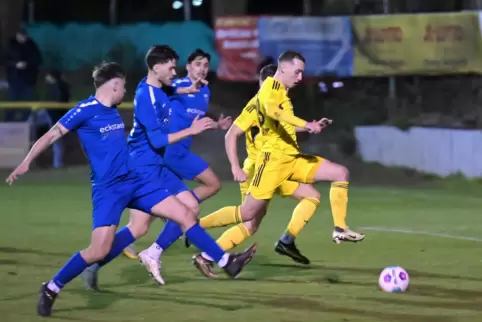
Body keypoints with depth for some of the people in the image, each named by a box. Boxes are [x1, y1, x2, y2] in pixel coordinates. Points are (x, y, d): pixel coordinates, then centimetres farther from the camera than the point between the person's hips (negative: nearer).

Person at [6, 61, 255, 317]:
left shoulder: (113, 112, 12)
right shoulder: (85, 110, -10)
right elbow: (52, 135, -8)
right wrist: (26, 162, -15)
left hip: (134, 181, 8)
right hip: (107, 188, -8)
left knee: (184, 214, 2)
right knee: (100, 250, -17)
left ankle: (225, 261, 11)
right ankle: (51, 288, 2)